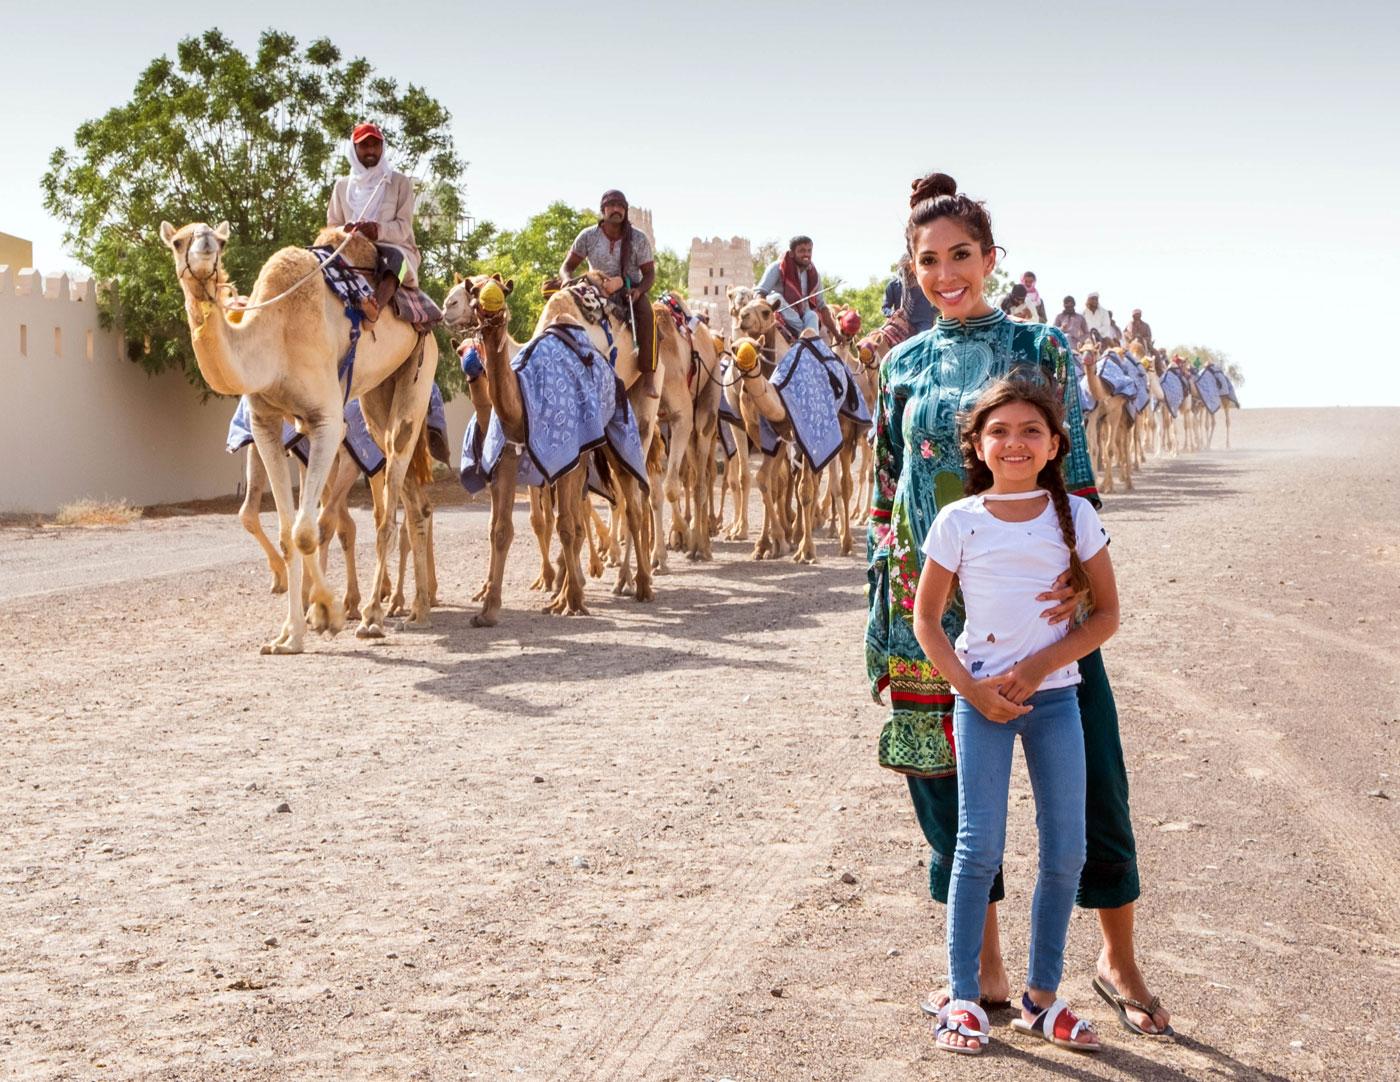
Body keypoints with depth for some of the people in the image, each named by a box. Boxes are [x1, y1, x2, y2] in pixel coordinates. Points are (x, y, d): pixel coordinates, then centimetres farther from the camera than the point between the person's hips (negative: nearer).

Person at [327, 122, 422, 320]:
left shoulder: (400, 182, 8)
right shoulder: (342, 186, 16)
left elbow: (404, 227, -1)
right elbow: (332, 225, 15)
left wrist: (379, 230, -24)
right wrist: (344, 231, -12)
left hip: (393, 247, -3)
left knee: (395, 257, -40)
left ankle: (376, 306, -67)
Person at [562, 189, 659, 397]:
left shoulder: (638, 238, -6)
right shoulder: (588, 237, -5)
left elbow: (649, 273, -3)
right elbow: (567, 267, 1)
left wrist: (639, 290, -25)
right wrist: (568, 280, -24)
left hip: (631, 290, -2)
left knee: (646, 313, -34)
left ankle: (648, 379, -36)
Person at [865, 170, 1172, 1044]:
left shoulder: (1039, 347, 2)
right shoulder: (904, 365, 9)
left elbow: (1075, 470, -2)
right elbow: (886, 492, 13)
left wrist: (1077, 572, -17)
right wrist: (884, 605, 8)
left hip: (1032, 596, -2)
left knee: (1090, 773, 1)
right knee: (950, 777, 6)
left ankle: (1119, 960, 20)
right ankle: (986, 969, 21)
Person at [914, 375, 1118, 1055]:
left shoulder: (1074, 515, -1)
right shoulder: (958, 522, -4)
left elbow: (1106, 614, 1)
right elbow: (926, 619, 3)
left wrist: (1038, 667, -11)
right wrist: (970, 688, -10)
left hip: (1053, 694, 2)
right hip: (981, 695, -2)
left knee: (1066, 852, 4)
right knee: (980, 848, -3)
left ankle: (1042, 997, 19)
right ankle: (963, 998, 8)